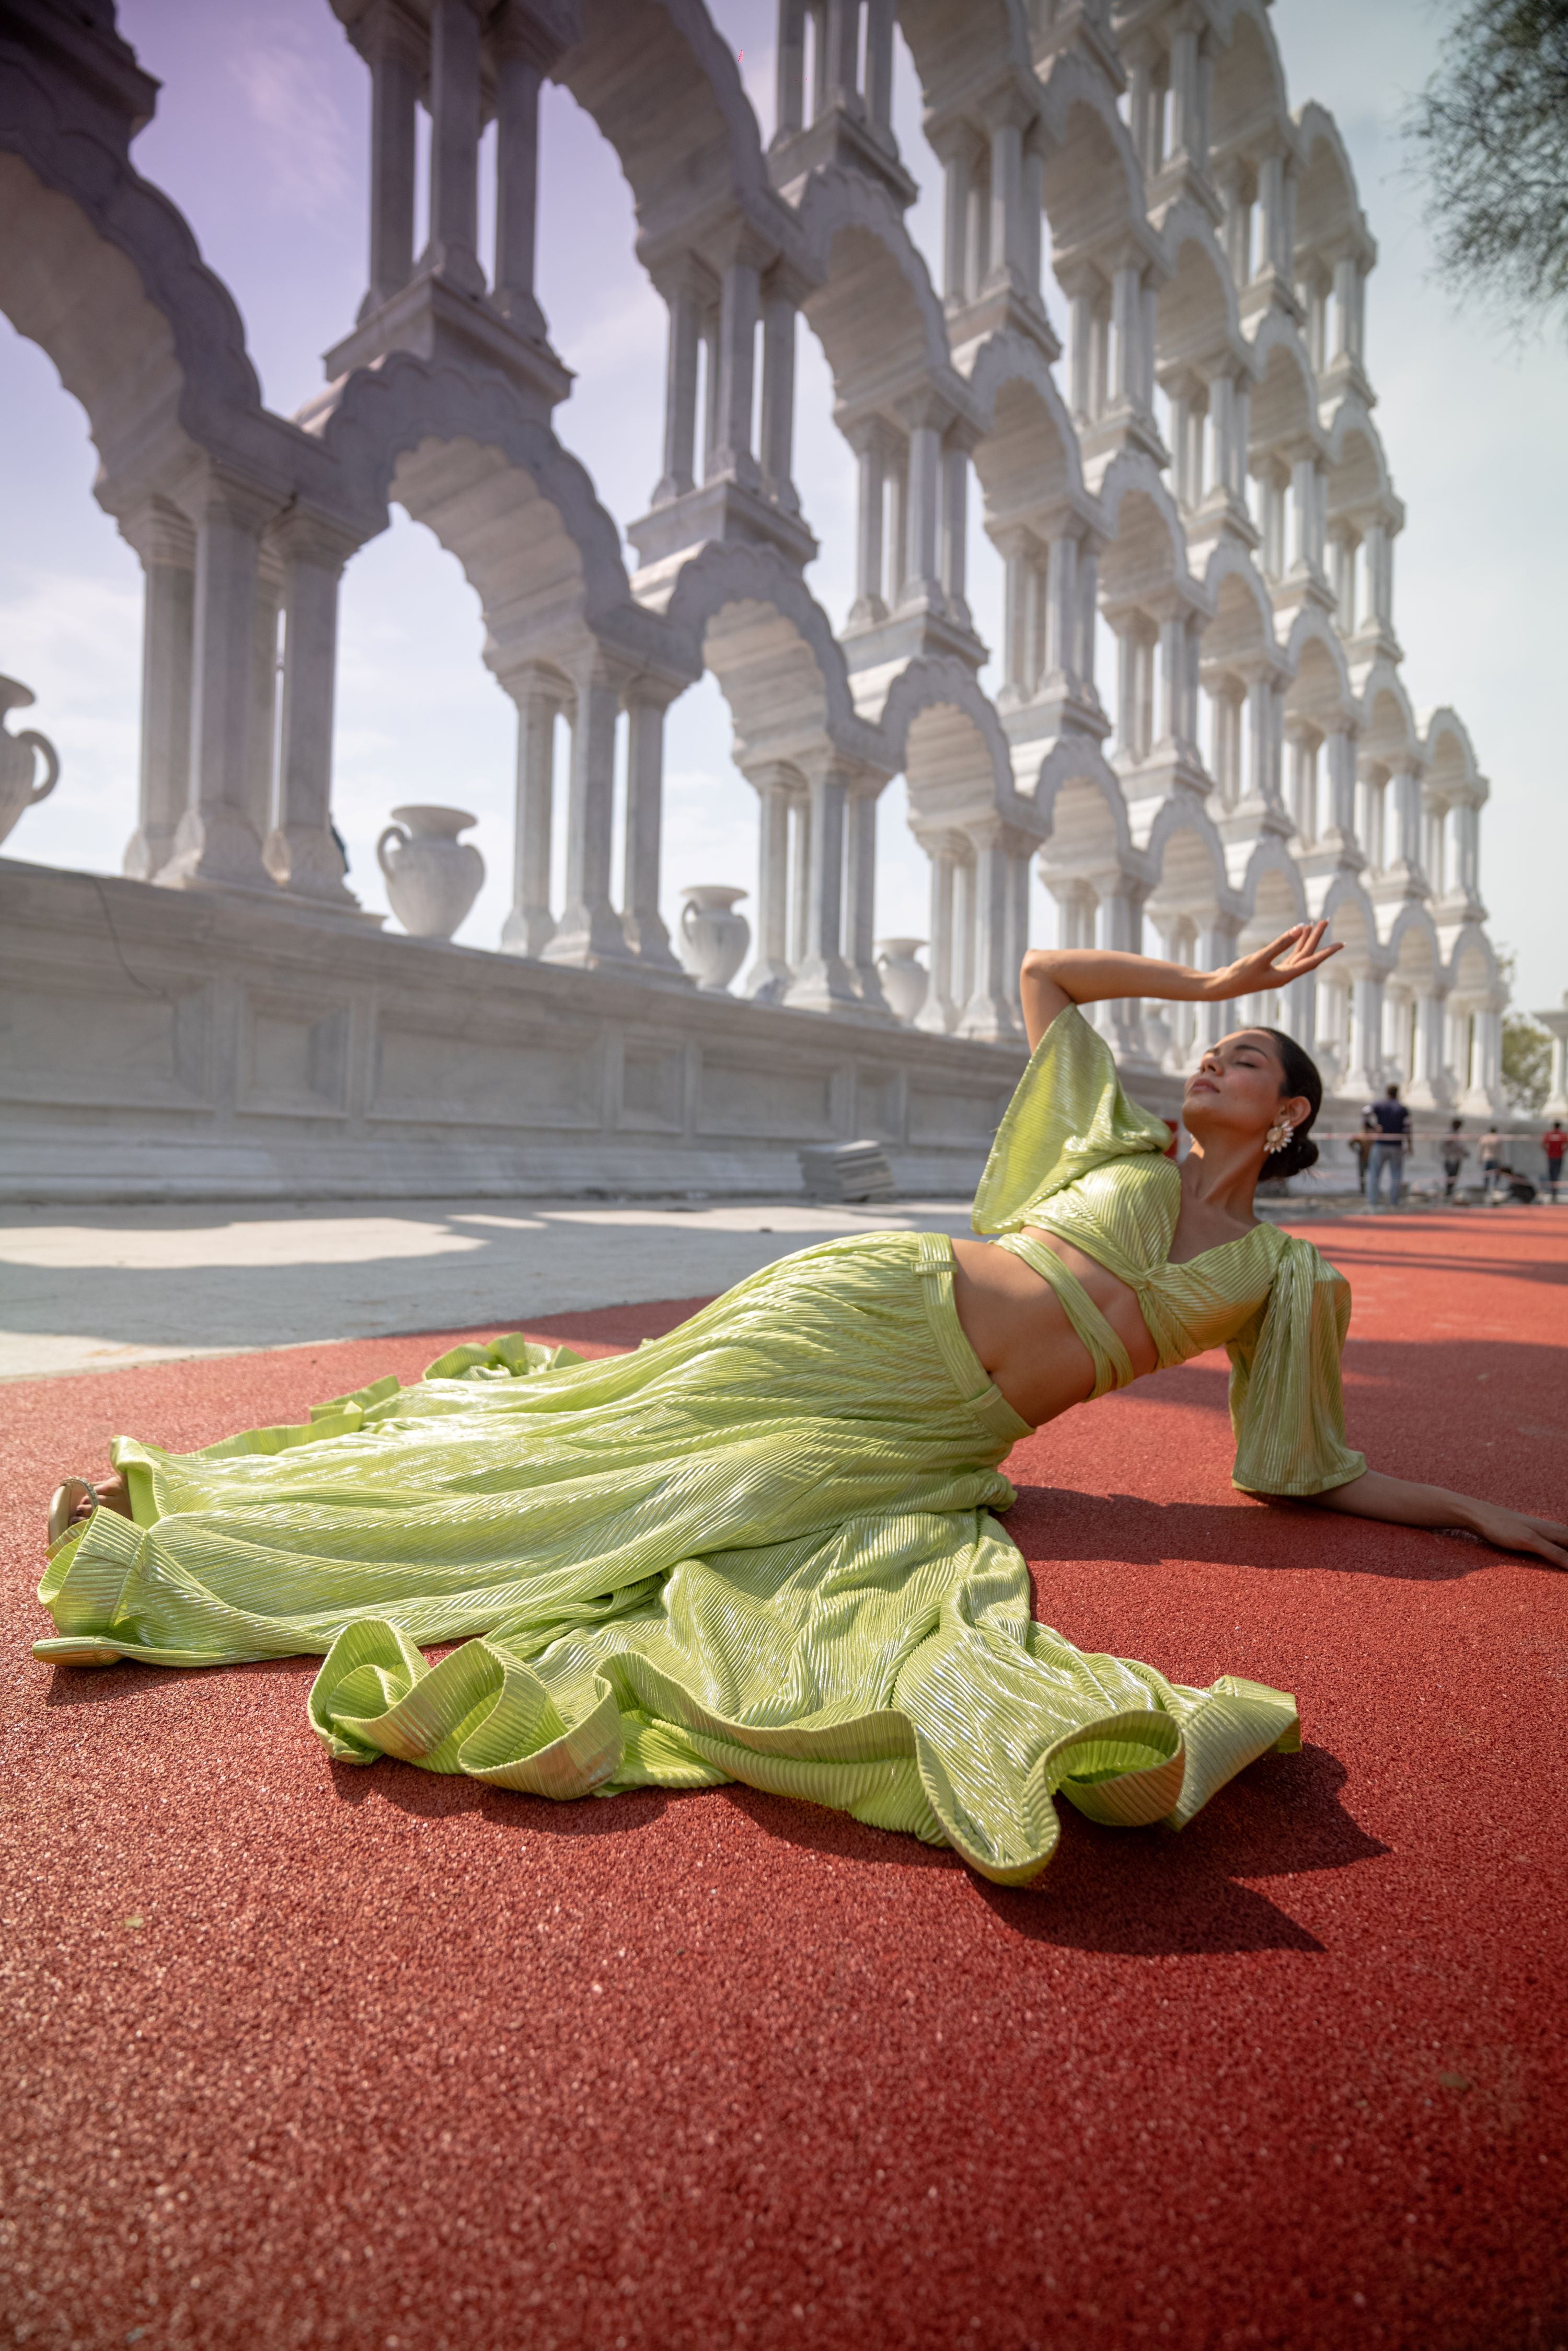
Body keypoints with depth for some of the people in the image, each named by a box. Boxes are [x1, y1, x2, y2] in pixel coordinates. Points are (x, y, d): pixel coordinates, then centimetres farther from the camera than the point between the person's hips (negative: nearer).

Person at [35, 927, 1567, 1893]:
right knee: (601, 1446, -8)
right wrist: (1216, 975, 25)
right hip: (875, 1313, 0)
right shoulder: (1126, 1140, 16)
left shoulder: (1290, 1280, 17)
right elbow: (1043, 975, 22)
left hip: (926, 1451, 1)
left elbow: (1314, 1474, 19)